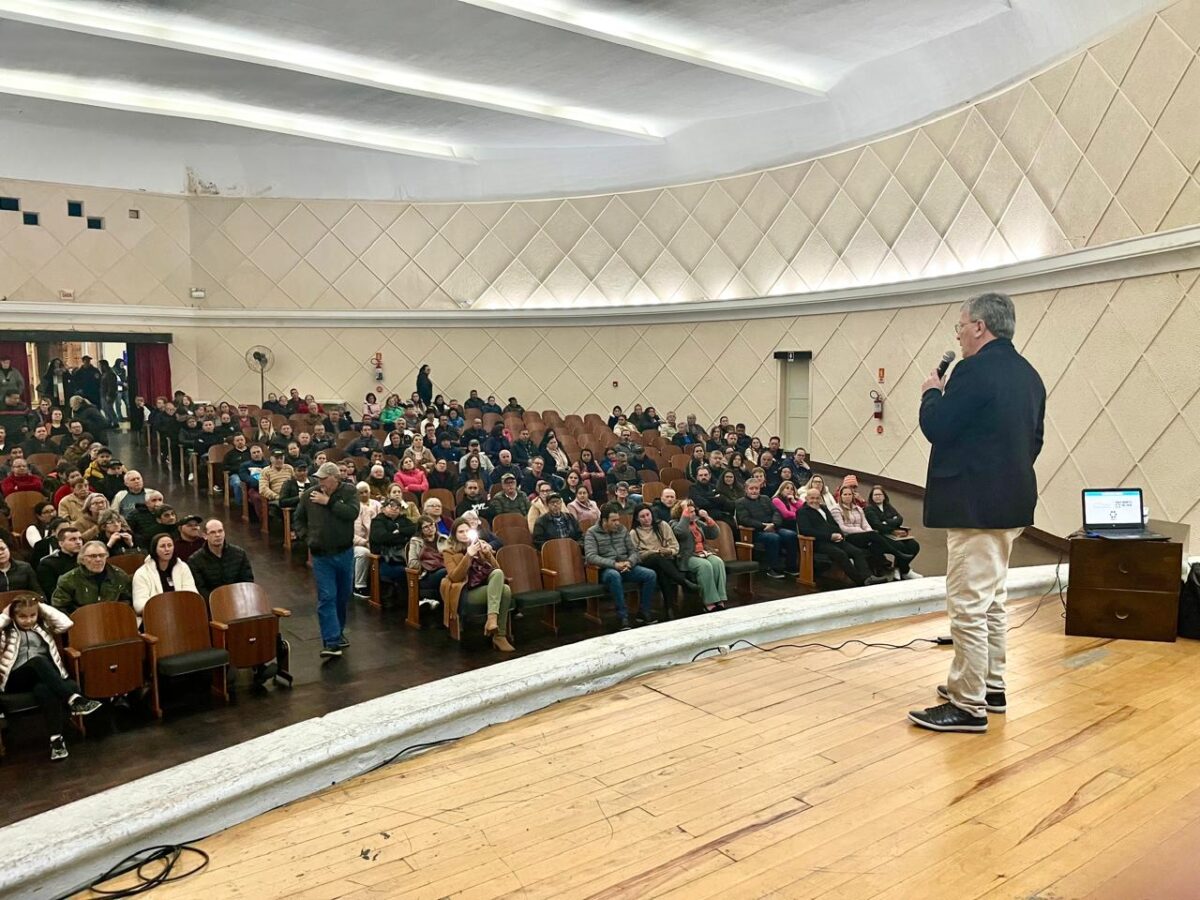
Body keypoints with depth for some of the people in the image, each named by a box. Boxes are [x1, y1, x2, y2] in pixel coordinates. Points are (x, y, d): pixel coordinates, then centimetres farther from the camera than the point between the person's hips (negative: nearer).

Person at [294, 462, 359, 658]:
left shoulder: (348, 491, -7)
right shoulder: (309, 494, -3)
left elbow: (352, 513, -24)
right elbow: (298, 520, 9)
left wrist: (328, 502, -22)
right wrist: (307, 538, -5)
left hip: (345, 553, 1)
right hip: (321, 555, -1)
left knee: (343, 596, 15)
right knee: (326, 598, -7)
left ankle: (338, 632, 34)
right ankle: (331, 642, -7)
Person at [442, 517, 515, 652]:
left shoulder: (480, 544, 17)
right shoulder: (449, 552, 7)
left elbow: (497, 569, 10)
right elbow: (454, 577, -10)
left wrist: (488, 554, -8)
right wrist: (468, 556, -20)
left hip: (488, 587, 4)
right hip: (467, 592, -4)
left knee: (498, 573, -32)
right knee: (503, 589, -30)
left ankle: (492, 619, -40)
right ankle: (499, 635, -31)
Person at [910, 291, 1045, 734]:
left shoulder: (975, 370, -17)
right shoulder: (1028, 374, 12)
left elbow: (936, 427, -15)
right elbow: (1034, 439, 17)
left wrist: (931, 392, 2)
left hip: (975, 506, -10)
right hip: (1010, 503, 10)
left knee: (968, 606, -5)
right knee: (992, 599, 19)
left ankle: (969, 706, 0)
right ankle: (991, 686, 30)